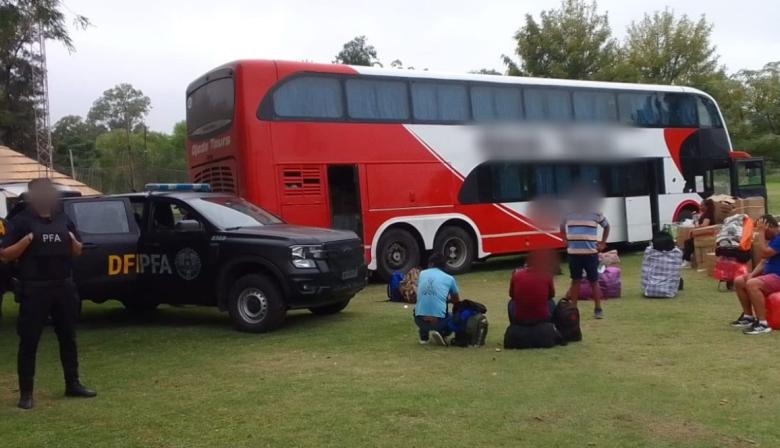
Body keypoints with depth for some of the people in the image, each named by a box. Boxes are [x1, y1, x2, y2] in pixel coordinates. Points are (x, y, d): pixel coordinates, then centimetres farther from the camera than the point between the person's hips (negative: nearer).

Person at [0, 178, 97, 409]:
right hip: (34, 288, -5)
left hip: (64, 286, 5)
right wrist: (27, 239, -19)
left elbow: (77, 251, 18)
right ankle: (26, 393, 6)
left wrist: (72, 240, -3)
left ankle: (73, 384, 23)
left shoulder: (63, 218, 11)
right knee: (29, 340, 0)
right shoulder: (21, 220, -4)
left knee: (68, 337, 12)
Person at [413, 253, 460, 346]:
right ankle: (440, 333, 0)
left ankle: (423, 336, 22)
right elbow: (457, 301, 24)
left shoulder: (422, 274, 14)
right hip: (438, 320, -3)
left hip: (419, 320, 4)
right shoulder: (449, 278, 8)